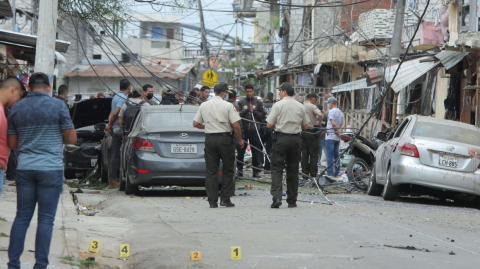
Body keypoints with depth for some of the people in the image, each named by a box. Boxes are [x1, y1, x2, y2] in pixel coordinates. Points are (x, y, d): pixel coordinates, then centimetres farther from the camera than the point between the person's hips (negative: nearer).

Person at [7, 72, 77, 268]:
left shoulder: (17, 108, 6)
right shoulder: (58, 106, -5)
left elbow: (12, 144, 10)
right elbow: (71, 139, -3)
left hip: (25, 169, 4)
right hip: (51, 168, -3)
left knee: (22, 217, 9)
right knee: (46, 219, 1)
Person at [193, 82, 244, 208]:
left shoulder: (203, 106, 7)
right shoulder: (228, 106, -5)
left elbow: (195, 124, 11)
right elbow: (236, 125, -10)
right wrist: (240, 140, 3)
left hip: (209, 139, 3)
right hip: (225, 138, -3)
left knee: (211, 171, 5)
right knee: (228, 170, 7)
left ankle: (212, 201, 2)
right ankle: (225, 199, 3)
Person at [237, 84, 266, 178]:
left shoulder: (258, 102, 10)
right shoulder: (241, 102, 9)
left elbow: (263, 116, 8)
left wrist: (255, 112, -9)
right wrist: (244, 112, -17)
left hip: (254, 130, 0)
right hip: (243, 130, 0)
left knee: (256, 152, 1)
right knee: (240, 150, 2)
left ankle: (256, 171, 5)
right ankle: (239, 169, 11)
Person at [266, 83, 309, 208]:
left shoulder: (278, 105, -6)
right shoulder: (301, 106, 7)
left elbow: (269, 125, -7)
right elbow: (305, 126, 12)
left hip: (281, 138, -4)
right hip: (296, 139, 4)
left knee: (277, 168, -3)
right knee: (293, 170, 11)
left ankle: (277, 197, -19)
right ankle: (292, 200, 14)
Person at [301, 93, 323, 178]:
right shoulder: (312, 106, -11)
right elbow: (320, 115, -27)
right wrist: (319, 123, -11)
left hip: (302, 132, 6)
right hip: (312, 131, -6)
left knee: (304, 154, 9)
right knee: (313, 154, 0)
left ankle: (305, 173, 9)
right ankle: (313, 174, -1)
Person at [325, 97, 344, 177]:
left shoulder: (331, 111, -9)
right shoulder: (340, 112, 17)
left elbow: (333, 123, -18)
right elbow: (343, 124, 12)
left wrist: (338, 133, -10)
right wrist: (339, 131, -1)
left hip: (330, 136, -8)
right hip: (337, 138, 8)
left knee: (330, 155, -7)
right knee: (336, 155, 10)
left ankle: (330, 172, -10)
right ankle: (336, 172, 11)